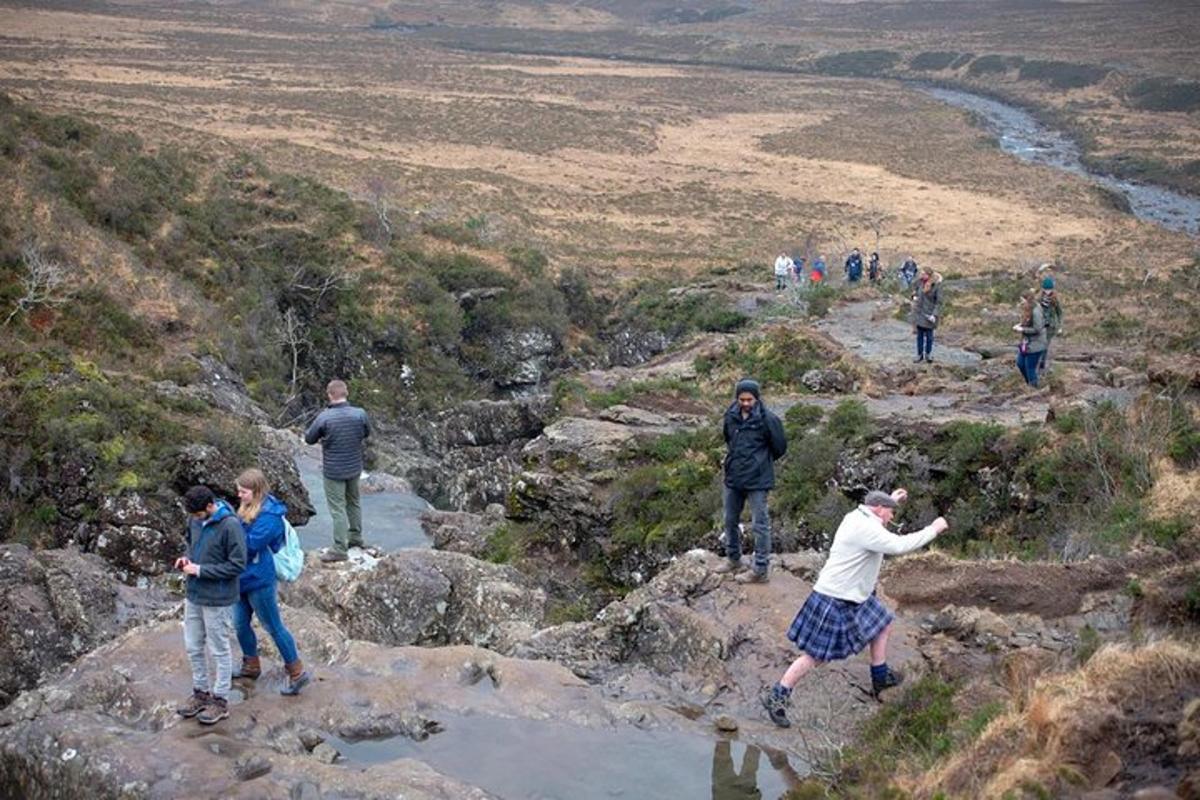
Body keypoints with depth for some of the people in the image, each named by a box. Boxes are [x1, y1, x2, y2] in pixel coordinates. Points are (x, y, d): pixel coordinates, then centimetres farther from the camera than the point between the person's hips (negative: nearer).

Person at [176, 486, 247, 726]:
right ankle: (201, 692, 34)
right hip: (194, 595, 7)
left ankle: (220, 700, 20)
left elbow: (238, 564, -20)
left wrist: (200, 570, -20)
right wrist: (186, 558, -3)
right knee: (193, 647, 17)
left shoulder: (230, 526, -22)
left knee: (219, 650, 6)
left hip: (217, 600, -7)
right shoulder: (196, 520, -2)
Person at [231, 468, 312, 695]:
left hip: (259, 580, -9)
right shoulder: (248, 508, 3)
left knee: (274, 627, 2)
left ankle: (297, 673, 14)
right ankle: (251, 666, 40)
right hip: (244, 578, 9)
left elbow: (249, 544, -27)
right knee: (240, 624, 20)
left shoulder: (268, 516, -26)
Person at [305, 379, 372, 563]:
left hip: (333, 470, -4)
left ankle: (340, 549, 7)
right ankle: (355, 537, 38)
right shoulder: (360, 414, -12)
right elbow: (367, 433, 8)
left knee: (338, 508, 2)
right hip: (355, 467, 5)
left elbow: (309, 439, -7)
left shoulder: (324, 417, -22)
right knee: (354, 501, 23)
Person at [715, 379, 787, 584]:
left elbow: (780, 447, -5)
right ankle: (733, 559, 35)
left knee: (760, 524, 1)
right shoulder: (731, 416, 1)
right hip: (733, 477, 6)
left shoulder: (767, 419, -15)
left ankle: (760, 570, 8)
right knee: (730, 520, 18)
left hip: (757, 480, -6)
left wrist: (762, 461, 6)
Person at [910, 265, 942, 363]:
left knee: (929, 334, 8)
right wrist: (914, 296, -1)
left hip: (929, 313, -4)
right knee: (920, 334, 10)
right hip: (919, 312, 4)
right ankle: (920, 354, 19)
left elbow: (939, 302, -12)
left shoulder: (936, 285, -15)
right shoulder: (920, 282, -2)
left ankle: (928, 354, 25)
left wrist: (934, 315, -18)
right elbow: (915, 291, 20)